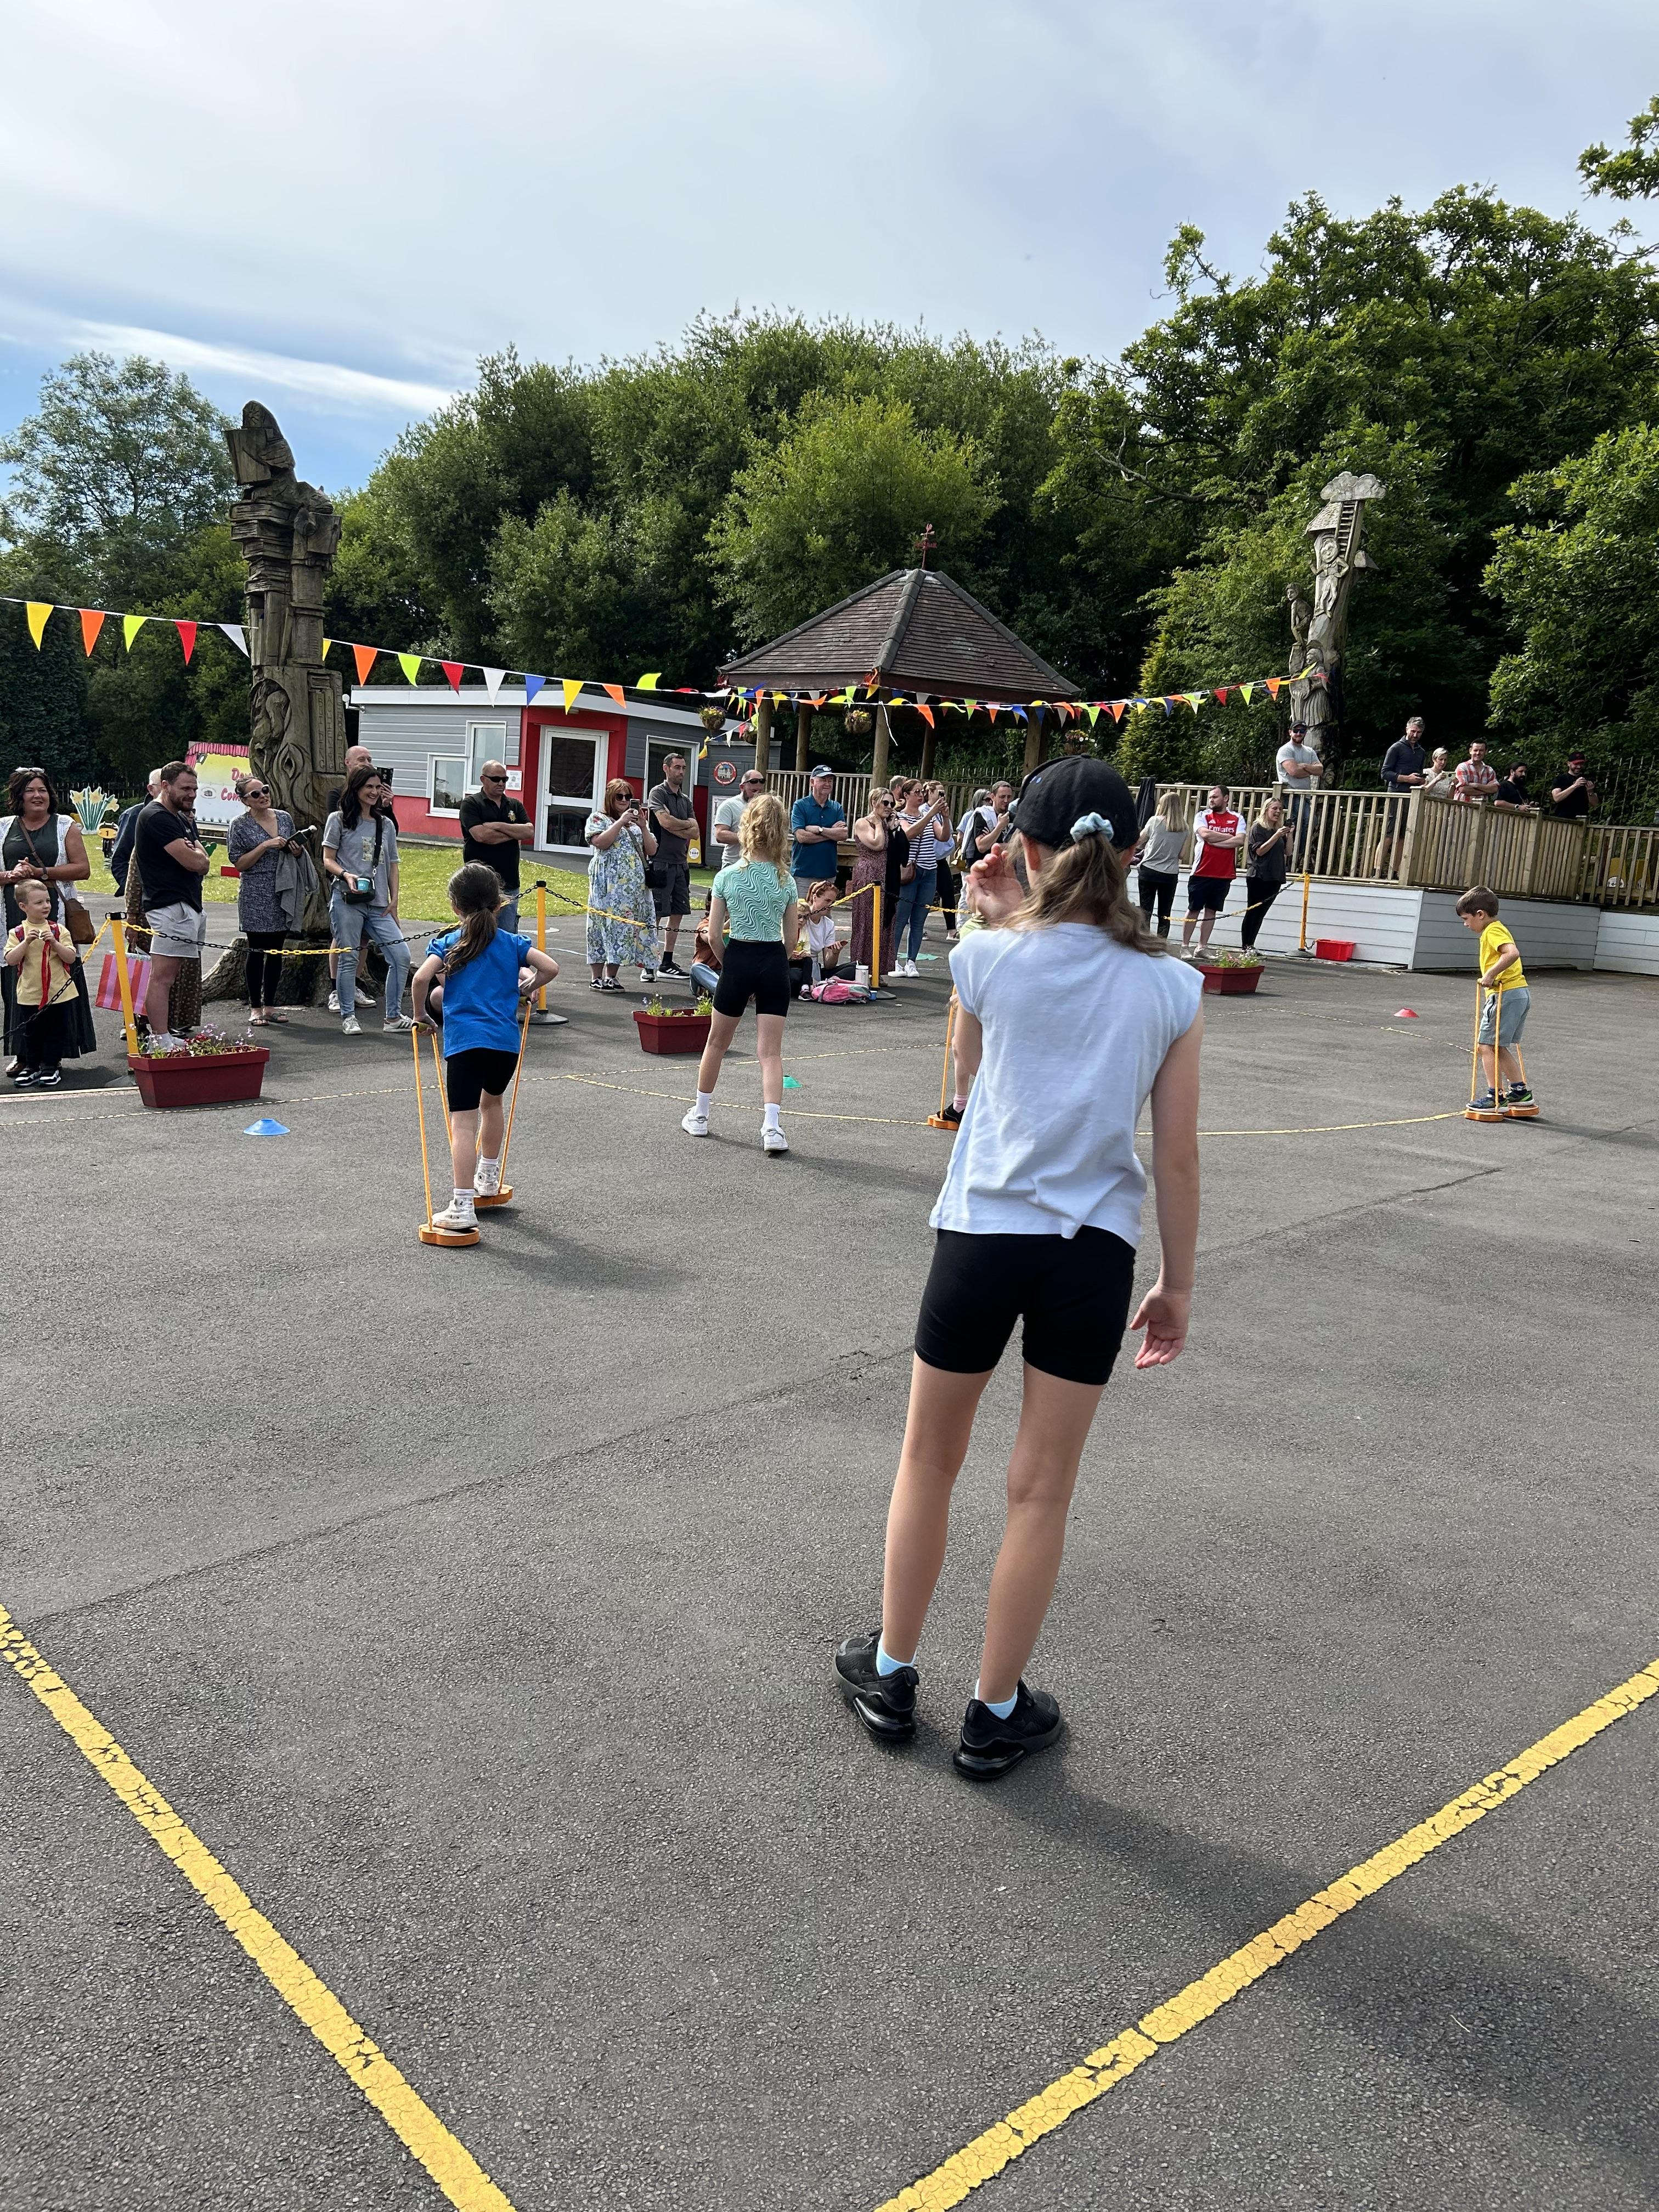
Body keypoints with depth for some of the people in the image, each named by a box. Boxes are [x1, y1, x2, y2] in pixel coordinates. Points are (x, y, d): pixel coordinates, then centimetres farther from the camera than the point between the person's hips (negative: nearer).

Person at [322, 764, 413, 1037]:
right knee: (349, 959, -1)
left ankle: (394, 1017, 4)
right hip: (347, 901, -4)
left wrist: (394, 900, 8)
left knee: (401, 956, -5)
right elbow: (328, 860, 1)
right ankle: (348, 1017, 11)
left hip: (379, 904, 4)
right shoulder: (338, 820, 4)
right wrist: (346, 875, -18)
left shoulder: (386, 824, 16)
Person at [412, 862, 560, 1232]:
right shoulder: (511, 942, 11)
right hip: (507, 1040, 4)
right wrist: (524, 989, 20)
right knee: (491, 1102, 28)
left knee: (464, 1121, -6)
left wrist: (420, 1013, 5)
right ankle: (488, 1177, 46)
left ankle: (463, 1207, -12)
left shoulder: (447, 943, 4)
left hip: (465, 1041, -4)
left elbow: (422, 977, -12)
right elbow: (551, 967, 2)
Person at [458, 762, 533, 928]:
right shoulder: (471, 804, -1)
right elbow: (480, 835, -16)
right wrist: (514, 833, -5)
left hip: (509, 883, 4)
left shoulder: (515, 805, 14)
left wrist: (498, 826, -10)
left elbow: (529, 832, -1)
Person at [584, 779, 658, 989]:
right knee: (605, 923, -7)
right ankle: (597, 978, -5)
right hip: (608, 885, -5)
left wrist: (643, 827, -2)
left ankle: (610, 976, 7)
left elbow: (652, 851, 11)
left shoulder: (638, 821, 20)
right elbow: (601, 842, -14)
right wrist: (620, 822, -12)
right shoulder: (598, 819, 5)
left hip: (635, 886, 5)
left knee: (624, 926, 2)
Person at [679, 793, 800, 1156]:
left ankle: (700, 1115, 29)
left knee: (717, 1042, 17)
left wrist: (728, 964, 11)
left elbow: (714, 935, -4)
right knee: (771, 1051, 0)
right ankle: (772, 1126, -14)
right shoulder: (786, 880, 0)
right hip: (775, 964, 1)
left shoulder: (727, 876, -5)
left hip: (738, 960, -1)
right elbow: (791, 938, 4)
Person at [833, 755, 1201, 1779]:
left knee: (929, 1462, 19)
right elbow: (1179, 1156, -2)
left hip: (983, 1234, -1)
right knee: (1042, 1492, 12)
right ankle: (996, 1714, 27)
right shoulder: (1173, 987, -4)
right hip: (1095, 1253, 1)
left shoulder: (990, 955, -8)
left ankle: (890, 1673, 34)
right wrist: (1178, 1284, 9)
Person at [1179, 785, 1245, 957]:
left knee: (1211, 911, 7)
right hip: (1201, 872, -2)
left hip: (1224, 876, 2)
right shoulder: (1203, 816, 3)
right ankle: (1185, 947, 7)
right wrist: (1229, 836, -7)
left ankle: (1202, 948, 13)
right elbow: (1205, 834, -16)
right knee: (1193, 910, 2)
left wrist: (1215, 842, -12)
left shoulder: (1237, 819, 7)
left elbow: (1240, 840, -8)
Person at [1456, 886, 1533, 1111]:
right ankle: (1520, 1091, 21)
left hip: (1506, 994, -10)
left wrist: (1490, 974, -23)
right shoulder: (1497, 929, 20)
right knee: (1499, 1047, 18)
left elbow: (1513, 953, -27)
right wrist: (1490, 977, 14)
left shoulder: (1493, 930, -11)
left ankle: (1494, 1096, -2)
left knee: (1487, 1045, -4)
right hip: (1521, 993, 10)